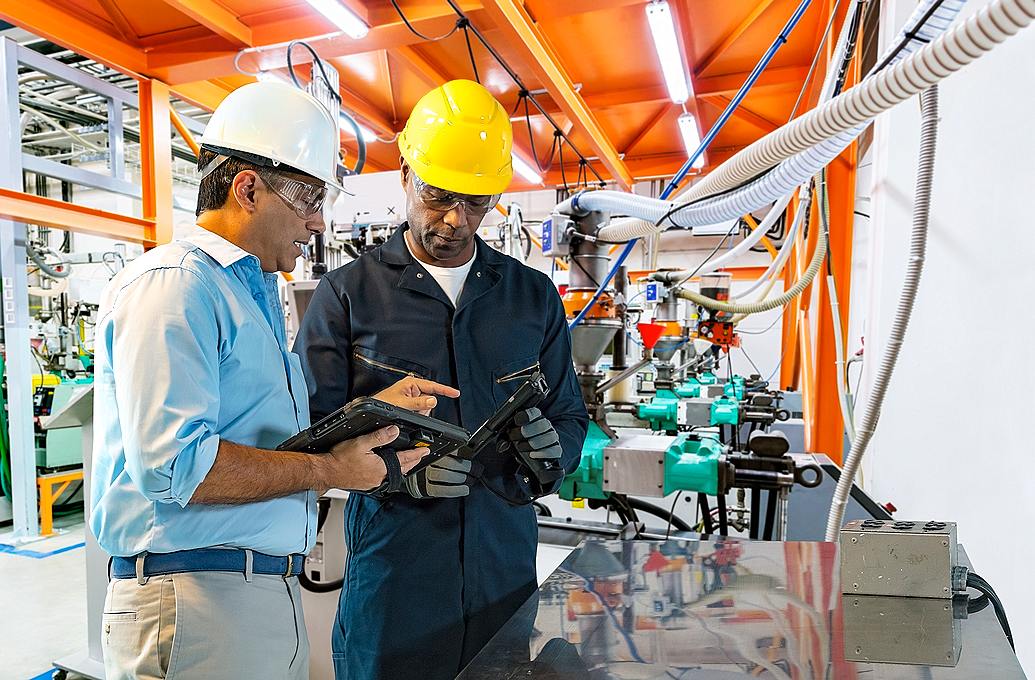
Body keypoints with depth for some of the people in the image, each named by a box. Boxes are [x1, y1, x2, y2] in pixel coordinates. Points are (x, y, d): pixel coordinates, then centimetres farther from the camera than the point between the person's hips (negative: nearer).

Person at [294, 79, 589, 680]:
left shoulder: (534, 296, 6)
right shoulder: (348, 293, -3)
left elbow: (571, 415, 10)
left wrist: (551, 446, -13)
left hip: (507, 564, 3)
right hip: (391, 569, -2)